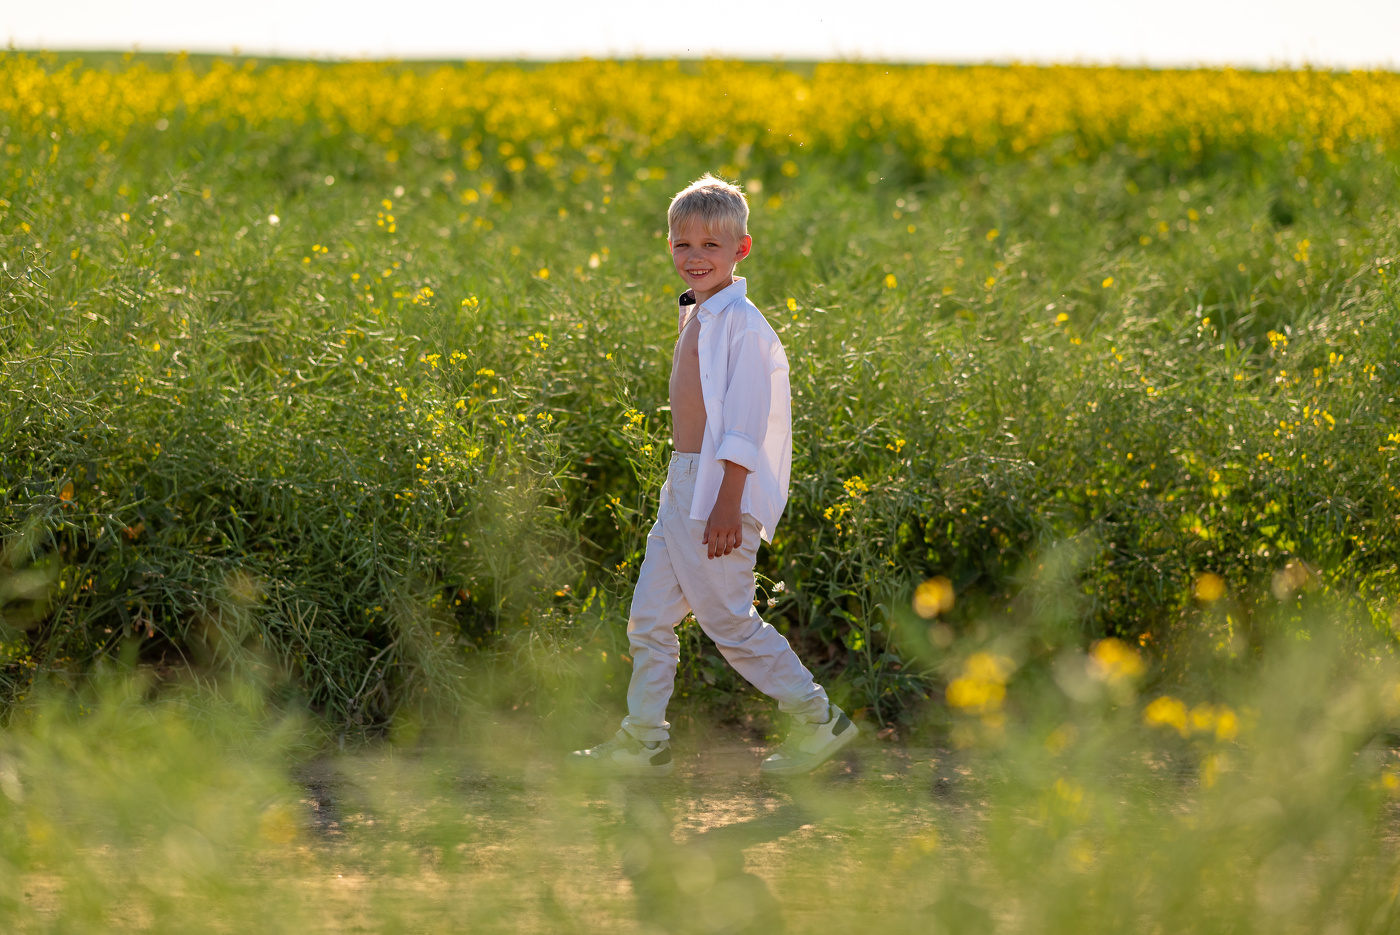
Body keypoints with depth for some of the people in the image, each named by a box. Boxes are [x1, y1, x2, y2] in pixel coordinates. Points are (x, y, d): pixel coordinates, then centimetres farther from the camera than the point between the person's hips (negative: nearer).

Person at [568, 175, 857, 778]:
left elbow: (744, 426, -18)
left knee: (729, 621, -2)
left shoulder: (739, 322, -15)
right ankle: (642, 742, 15)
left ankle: (818, 720, 10)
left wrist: (727, 507, -21)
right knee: (648, 620, 9)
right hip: (681, 491, 9)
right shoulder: (695, 318, 13)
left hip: (719, 494, -9)